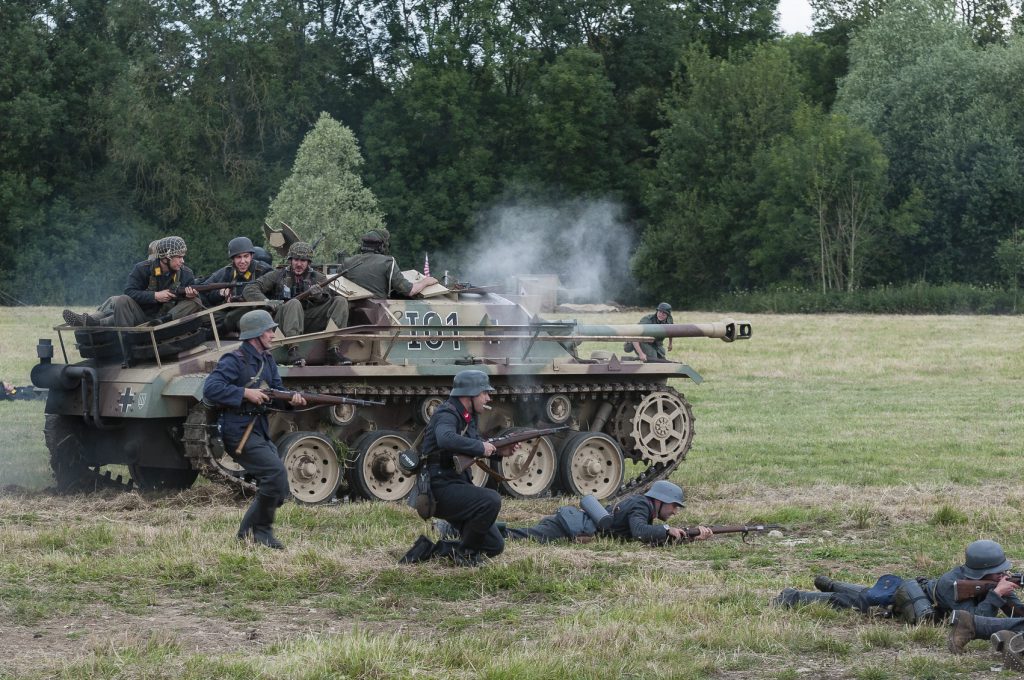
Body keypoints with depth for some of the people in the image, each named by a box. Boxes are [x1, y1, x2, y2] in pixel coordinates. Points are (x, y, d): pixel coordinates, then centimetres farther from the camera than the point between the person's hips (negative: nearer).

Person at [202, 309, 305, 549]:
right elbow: (210, 388, -23)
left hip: (259, 433, 9)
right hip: (239, 433, -9)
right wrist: (245, 393, -25)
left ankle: (248, 532, 16)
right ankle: (260, 530, -8)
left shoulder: (267, 360, 14)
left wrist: (293, 399, -8)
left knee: (279, 488, 6)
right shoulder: (234, 361, -13)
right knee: (276, 473, -21)